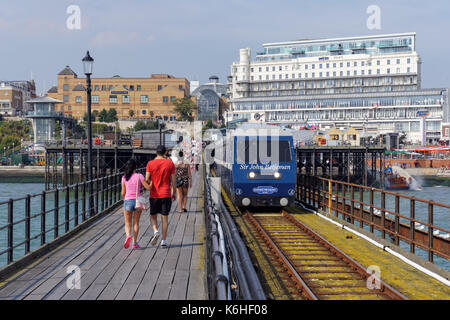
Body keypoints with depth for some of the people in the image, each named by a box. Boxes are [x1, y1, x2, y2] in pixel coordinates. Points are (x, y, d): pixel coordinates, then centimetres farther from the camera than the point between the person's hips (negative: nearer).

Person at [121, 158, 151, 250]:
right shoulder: (139, 176, -4)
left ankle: (128, 235, -20)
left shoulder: (124, 178, 1)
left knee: (127, 223, 9)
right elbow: (148, 187, -7)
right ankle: (134, 243, 8)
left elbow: (123, 193, 3)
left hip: (128, 201, 0)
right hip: (137, 201, 0)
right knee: (136, 223, 11)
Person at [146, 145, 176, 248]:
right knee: (165, 217, 6)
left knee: (153, 216, 14)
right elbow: (173, 180, 1)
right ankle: (163, 241, 6)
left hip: (154, 194, 0)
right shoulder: (170, 163, -1)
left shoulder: (150, 163, -2)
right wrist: (174, 193, 11)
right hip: (166, 195, 0)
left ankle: (155, 231, -13)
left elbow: (147, 179, -6)